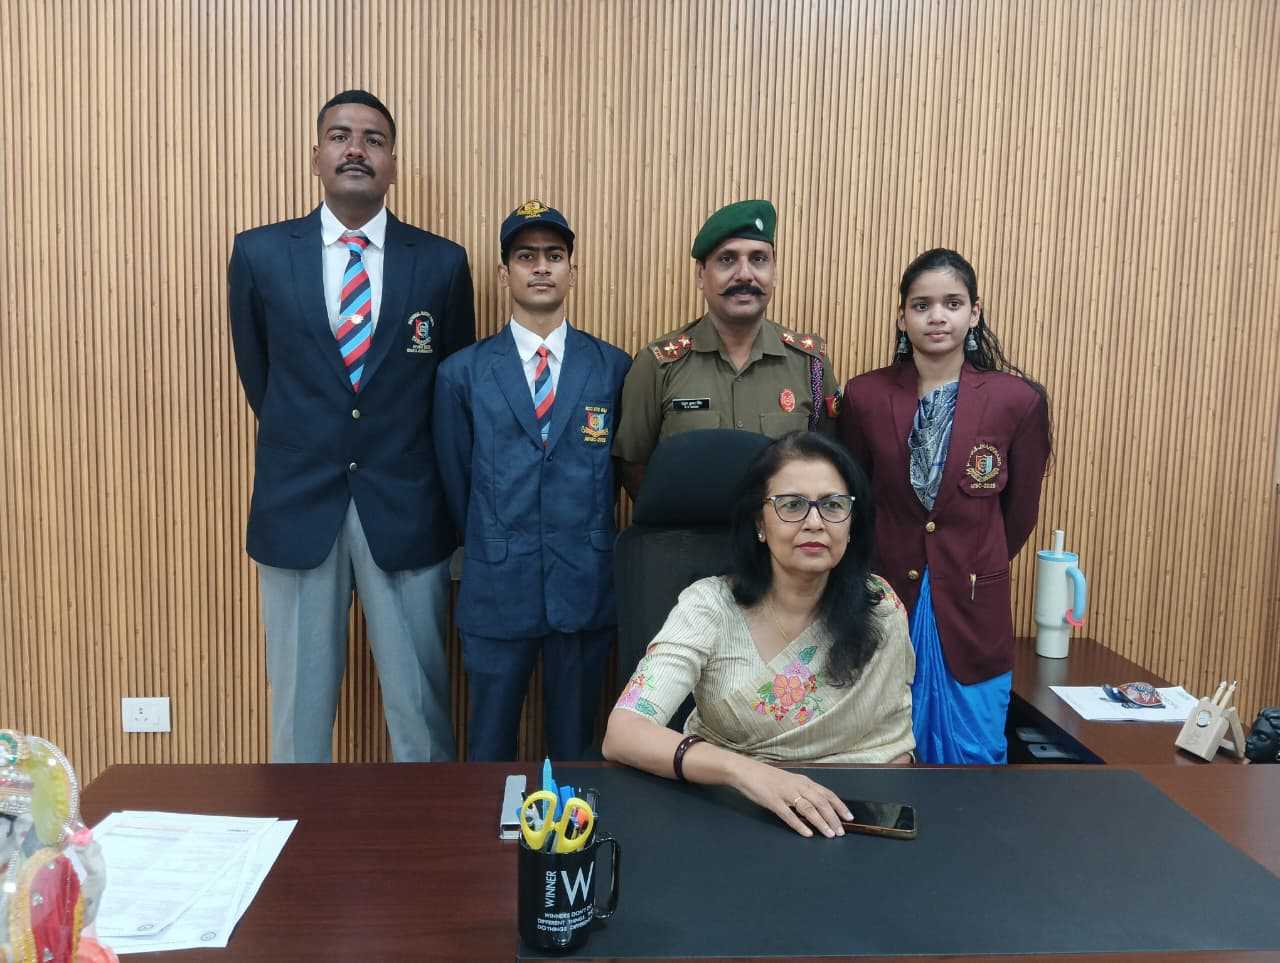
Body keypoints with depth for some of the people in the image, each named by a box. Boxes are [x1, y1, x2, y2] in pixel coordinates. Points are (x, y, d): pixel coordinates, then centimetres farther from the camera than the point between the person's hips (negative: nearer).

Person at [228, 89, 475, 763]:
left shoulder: (442, 263, 1)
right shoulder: (260, 254, 2)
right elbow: (257, 375, 12)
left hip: (405, 510, 0)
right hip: (298, 506, 1)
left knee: (420, 703, 9)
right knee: (299, 702, 12)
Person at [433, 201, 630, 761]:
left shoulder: (614, 368, 2)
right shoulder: (462, 373, 1)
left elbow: (620, 466, 8)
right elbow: (456, 482, 7)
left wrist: (586, 550, 10)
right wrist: (490, 551, 12)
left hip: (586, 588, 0)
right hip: (496, 589, 0)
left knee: (575, 747, 14)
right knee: (489, 750, 12)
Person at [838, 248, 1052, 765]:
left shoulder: (1019, 400, -5)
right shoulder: (864, 396, -3)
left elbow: (1020, 510, 7)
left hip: (973, 612, 0)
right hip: (885, 604, 1)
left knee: (974, 761, 9)